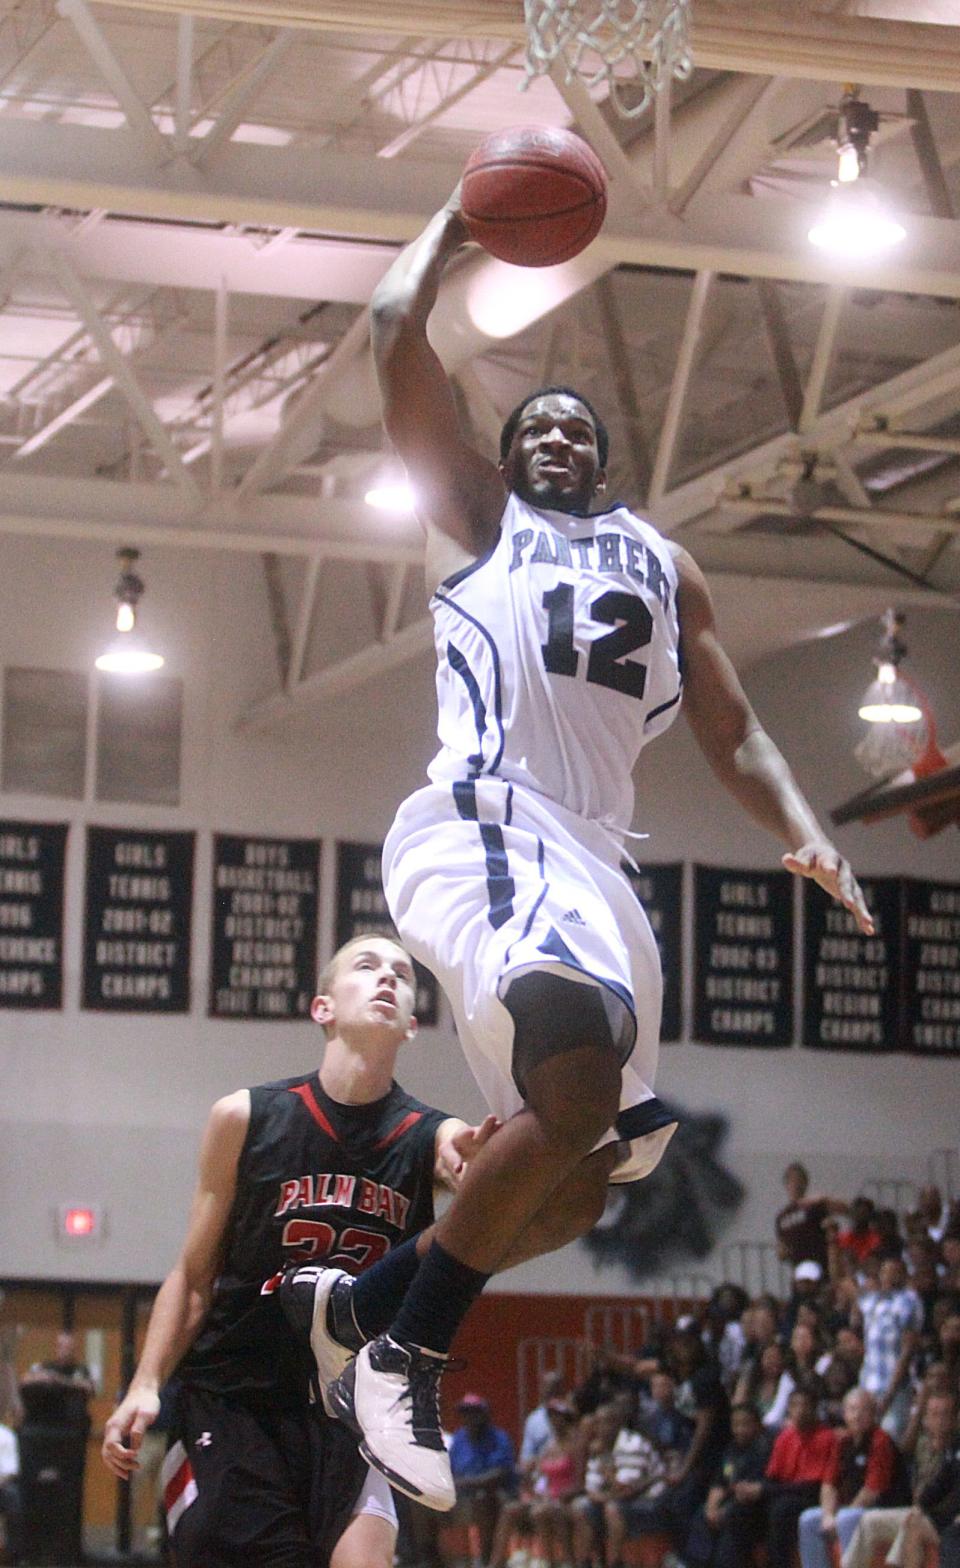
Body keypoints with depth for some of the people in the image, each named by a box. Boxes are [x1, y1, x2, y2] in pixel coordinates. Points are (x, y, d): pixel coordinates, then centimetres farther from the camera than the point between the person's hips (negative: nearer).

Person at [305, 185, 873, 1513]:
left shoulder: (666, 568, 28)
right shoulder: (477, 516, 16)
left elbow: (731, 732, 22)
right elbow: (396, 328, 5)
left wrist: (806, 837, 4)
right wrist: (462, 218, 18)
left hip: (596, 857, 7)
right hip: (482, 820, -7)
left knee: (583, 1171, 6)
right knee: (578, 1076, -32)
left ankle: (403, 1347, 25)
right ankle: (400, 1359, -24)